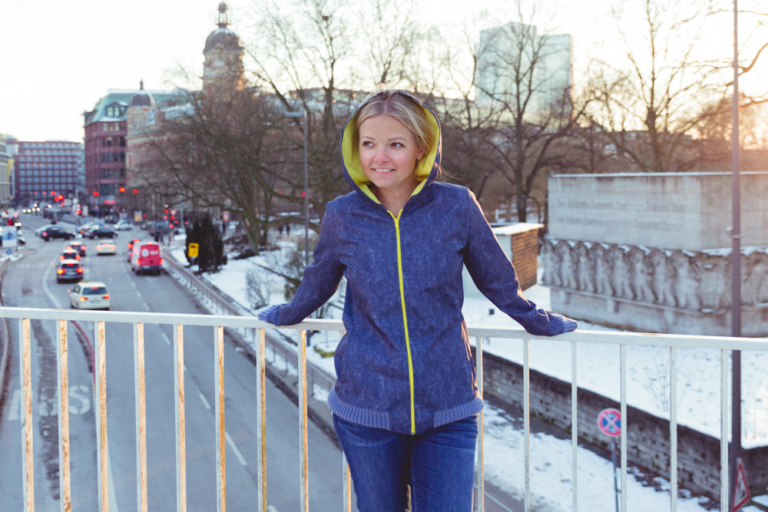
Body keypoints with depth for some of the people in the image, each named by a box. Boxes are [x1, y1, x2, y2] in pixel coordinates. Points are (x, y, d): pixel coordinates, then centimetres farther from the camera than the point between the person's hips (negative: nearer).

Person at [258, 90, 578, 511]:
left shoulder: (456, 207, -6)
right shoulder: (342, 216, -3)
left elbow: (499, 283, 10)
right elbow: (316, 287, 18)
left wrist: (546, 325, 23)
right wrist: (281, 316, 34)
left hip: (447, 410, -1)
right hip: (365, 410, 1)